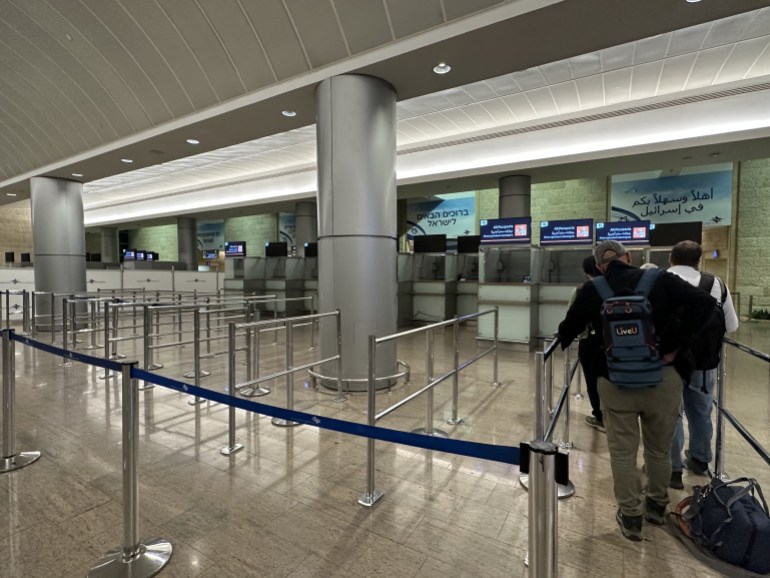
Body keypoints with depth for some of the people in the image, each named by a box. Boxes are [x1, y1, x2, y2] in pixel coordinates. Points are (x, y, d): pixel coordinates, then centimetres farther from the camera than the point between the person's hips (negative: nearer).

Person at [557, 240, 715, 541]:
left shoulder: (592, 291, -2)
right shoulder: (660, 280, -1)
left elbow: (568, 330, 4)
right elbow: (704, 303, -14)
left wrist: (561, 341, 27)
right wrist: (674, 347, -12)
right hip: (663, 378, 2)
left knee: (623, 452, 14)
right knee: (660, 450, 22)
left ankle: (630, 516, 27)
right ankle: (657, 506, 42)